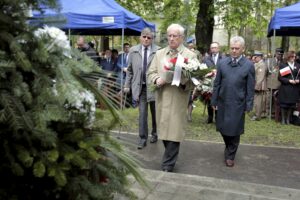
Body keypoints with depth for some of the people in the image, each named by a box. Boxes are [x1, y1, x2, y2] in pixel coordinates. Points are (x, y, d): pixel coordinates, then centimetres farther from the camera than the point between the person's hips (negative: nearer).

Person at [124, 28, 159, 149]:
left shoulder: (158, 51, -7)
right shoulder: (133, 51, 4)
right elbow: (129, 70, 9)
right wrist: (127, 85, 7)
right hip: (140, 86, 1)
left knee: (155, 113, 14)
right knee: (142, 113, 0)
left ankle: (154, 134, 35)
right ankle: (143, 138, 9)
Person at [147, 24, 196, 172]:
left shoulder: (190, 55, 0)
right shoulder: (159, 54, 12)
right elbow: (150, 73, 10)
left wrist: (184, 82, -23)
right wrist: (157, 79, -11)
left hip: (178, 100, -4)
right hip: (161, 99, 4)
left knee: (173, 132, -2)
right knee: (163, 131, 13)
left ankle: (167, 166, 9)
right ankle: (170, 157, 34)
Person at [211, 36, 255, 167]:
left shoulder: (249, 65, -4)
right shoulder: (222, 63, 3)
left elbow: (250, 88, -2)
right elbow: (217, 84, 6)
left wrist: (248, 106, -4)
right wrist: (214, 101, 4)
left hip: (238, 104, -2)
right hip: (223, 102, 3)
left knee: (234, 130, 4)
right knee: (223, 128, 11)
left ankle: (230, 155, 22)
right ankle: (229, 148, 38)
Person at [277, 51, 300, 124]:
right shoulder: (283, 65, -1)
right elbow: (280, 77, -6)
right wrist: (289, 80, -16)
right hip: (285, 88, -3)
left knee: (291, 104, 6)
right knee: (284, 104, 0)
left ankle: (288, 119, 18)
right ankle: (283, 119, 12)